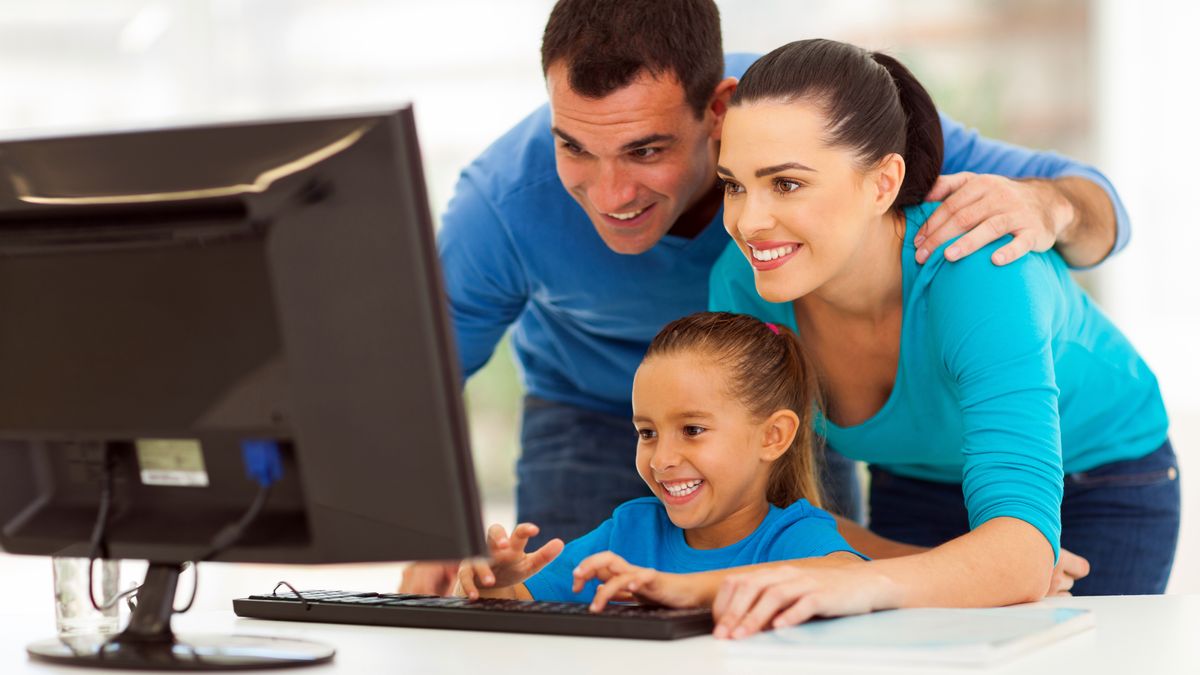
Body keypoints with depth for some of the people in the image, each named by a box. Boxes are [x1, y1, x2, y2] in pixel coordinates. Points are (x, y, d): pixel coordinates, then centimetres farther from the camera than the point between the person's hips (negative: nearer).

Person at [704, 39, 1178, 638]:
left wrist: (865, 584, -68)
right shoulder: (741, 284, -26)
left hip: (1100, 484, -3)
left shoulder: (974, 274, -38)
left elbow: (1023, 548, -48)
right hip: (913, 486, 3)